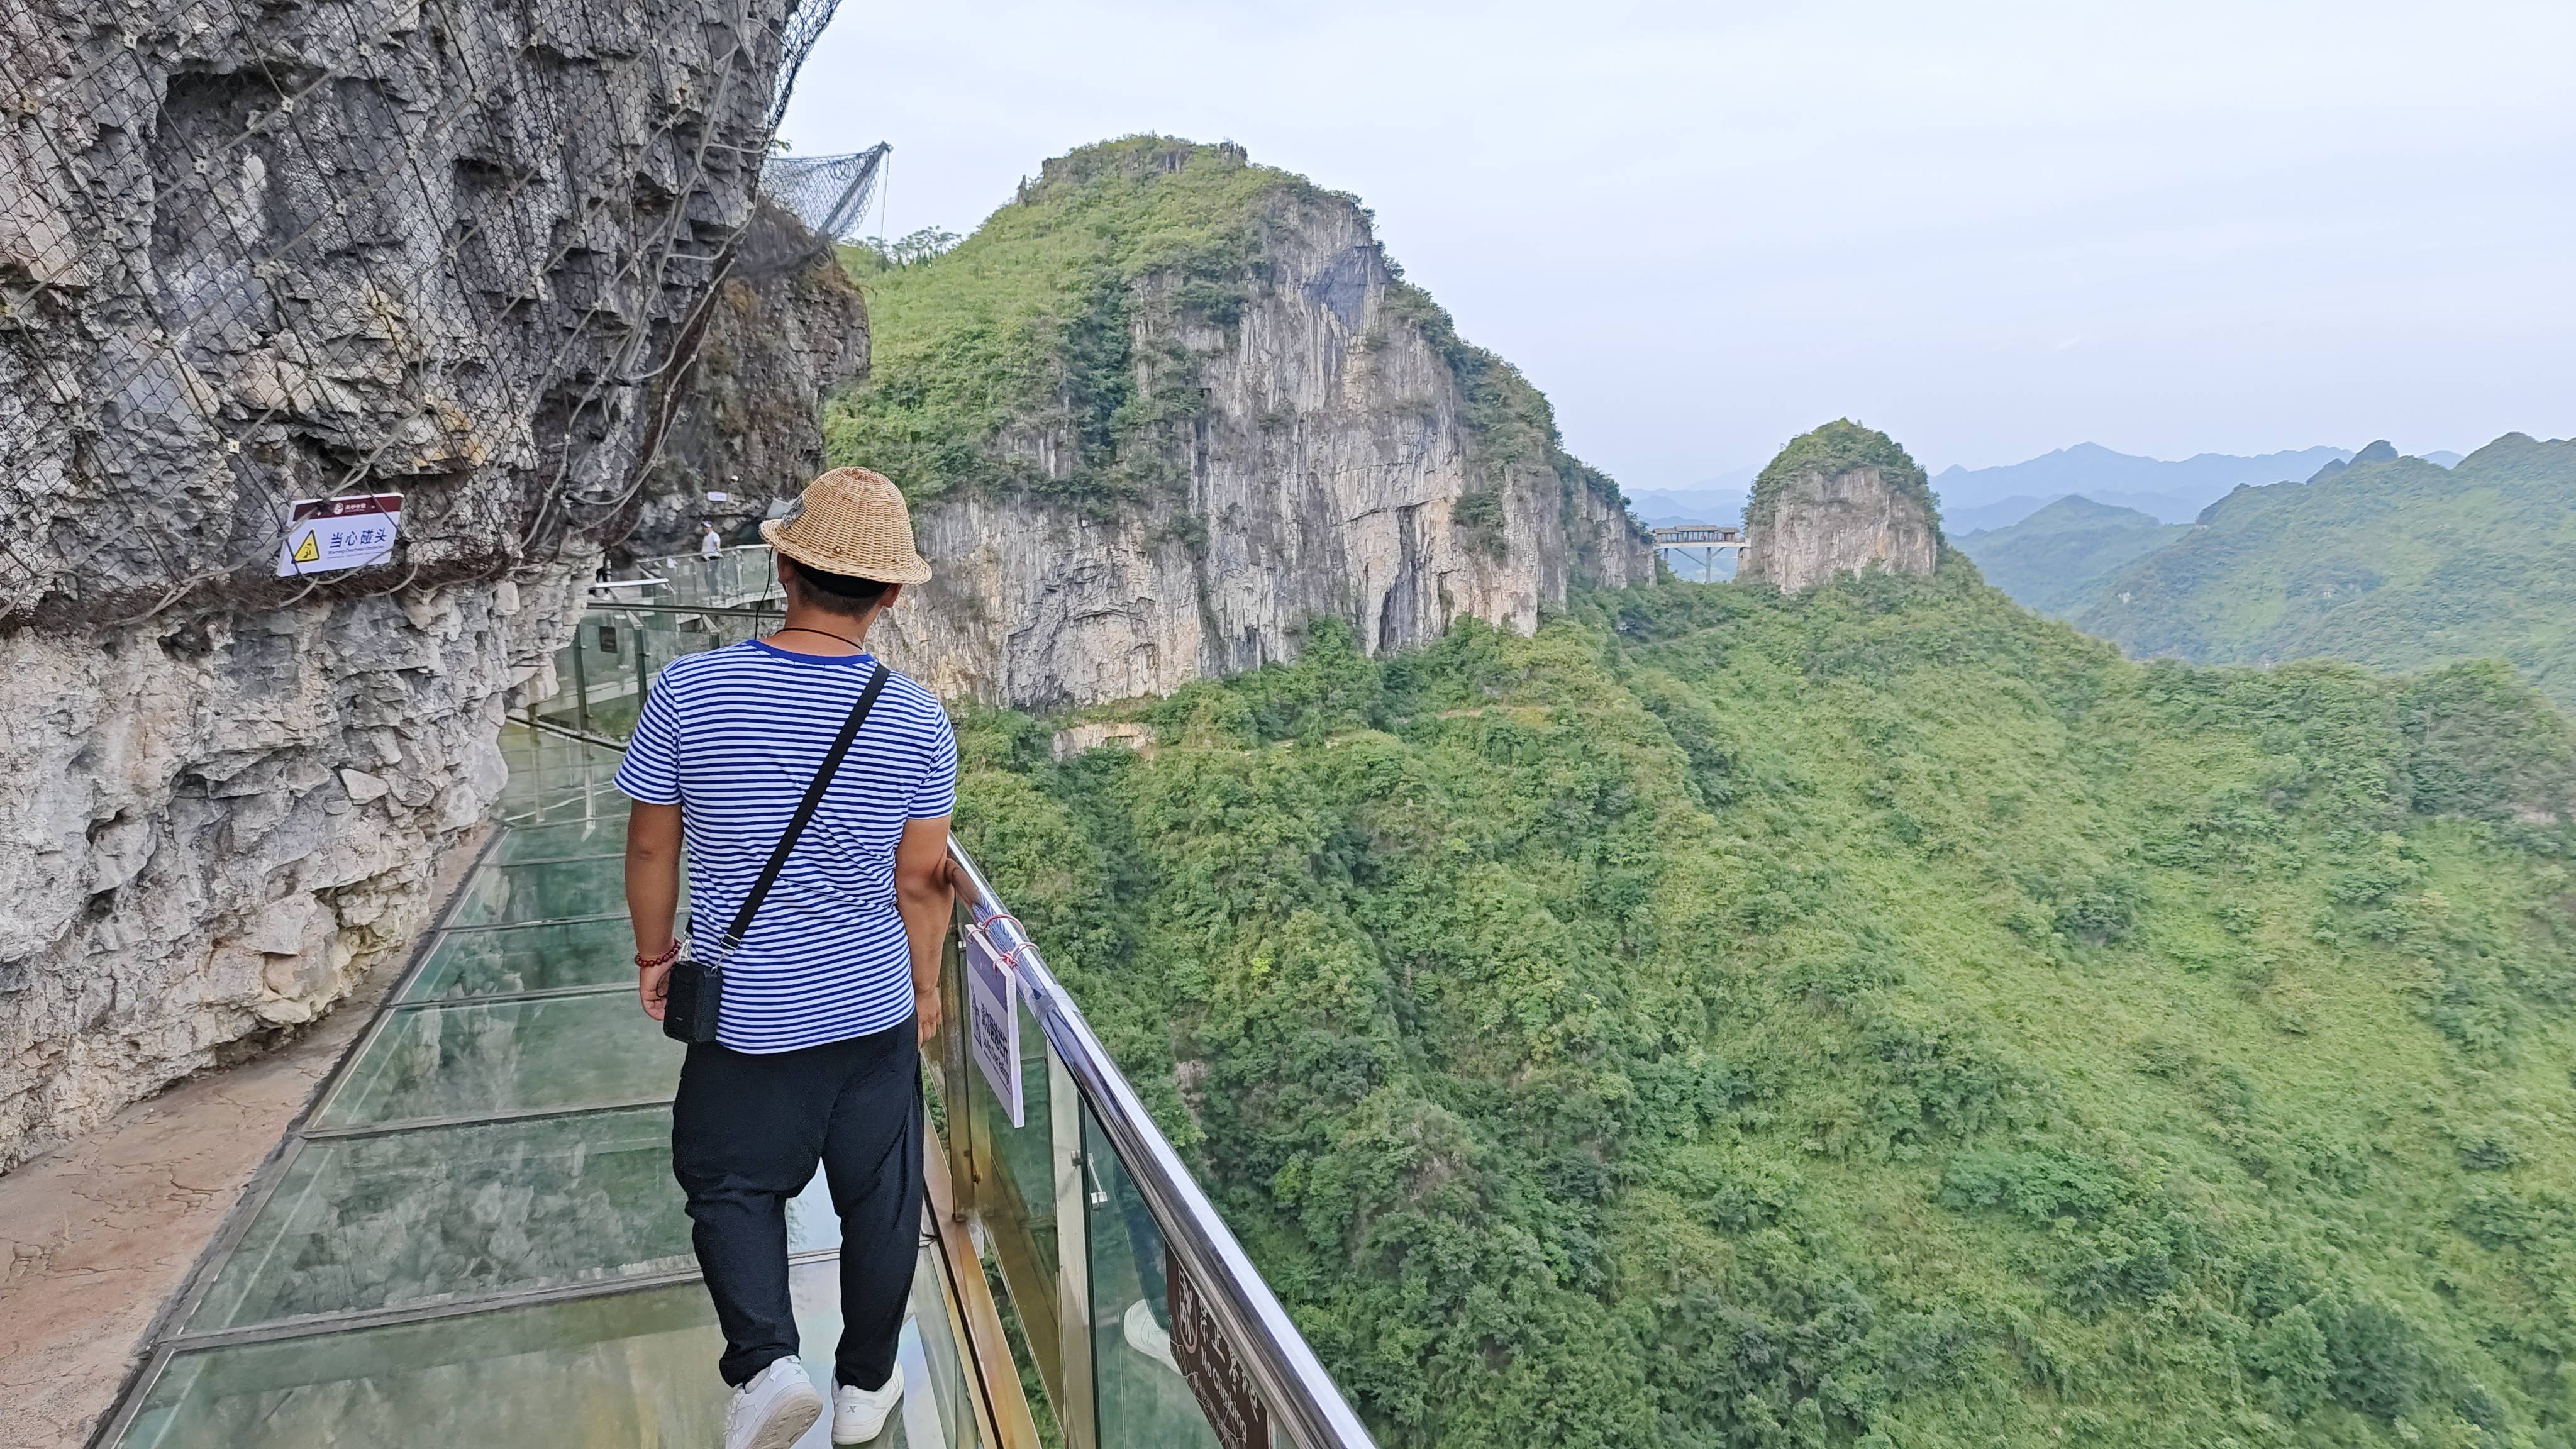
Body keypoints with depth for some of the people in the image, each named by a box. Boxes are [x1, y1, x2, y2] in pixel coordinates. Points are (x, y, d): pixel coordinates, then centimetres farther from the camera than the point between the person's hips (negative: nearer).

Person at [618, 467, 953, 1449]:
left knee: (731, 1185, 21)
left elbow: (652, 846, -3)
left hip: (748, 1016, -1)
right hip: (877, 1010, 1)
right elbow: (921, 879, -4)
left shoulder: (688, 692, -14)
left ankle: (764, 1361, 2)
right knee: (879, 1201, 18)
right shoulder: (917, 720, -12)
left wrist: (653, 952, 14)